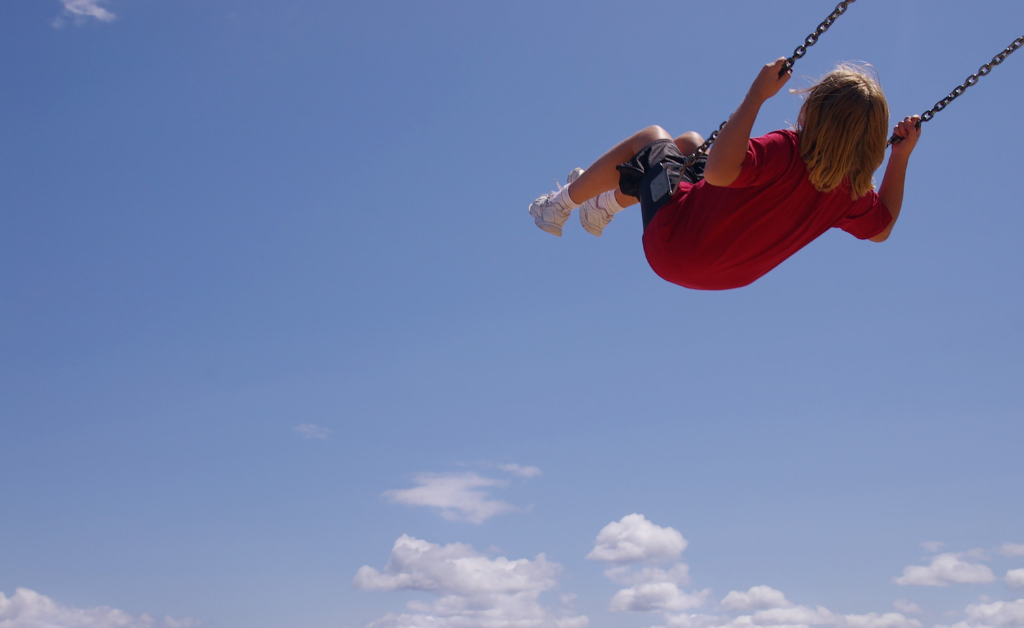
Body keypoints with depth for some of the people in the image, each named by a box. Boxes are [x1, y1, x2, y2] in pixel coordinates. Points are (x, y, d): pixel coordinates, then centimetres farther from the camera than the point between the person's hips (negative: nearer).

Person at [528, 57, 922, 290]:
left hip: (673, 249, -7)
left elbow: (718, 170, -46)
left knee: (651, 137, 16)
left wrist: (757, 94, -42)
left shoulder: (787, 152, -34)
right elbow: (883, 228, 3)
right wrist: (902, 154, 3)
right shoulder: (851, 192, -14)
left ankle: (560, 204, 29)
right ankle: (603, 209, 43)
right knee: (690, 142, 26)